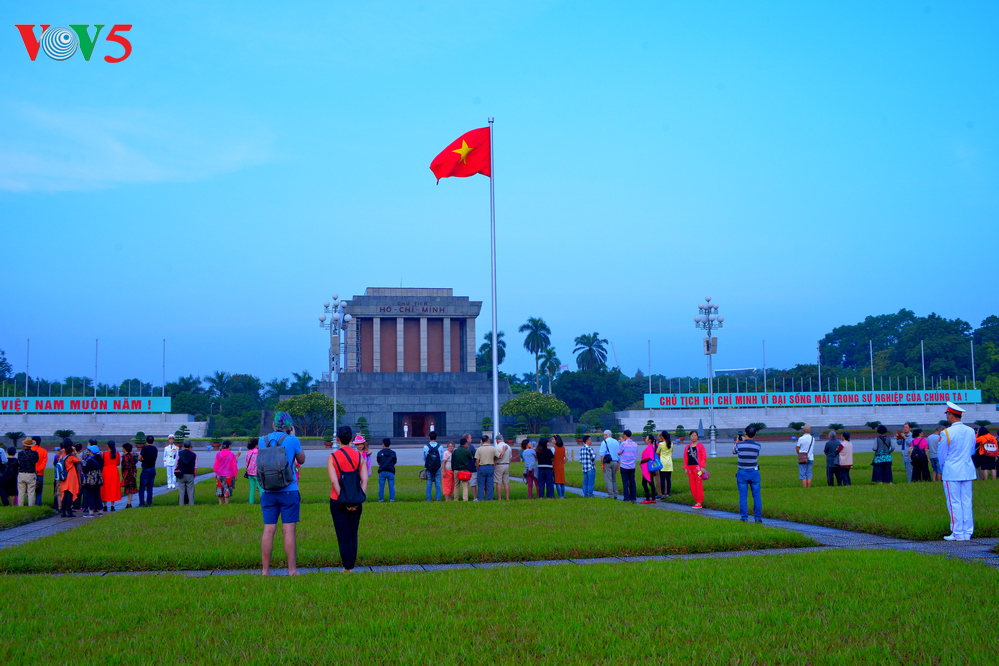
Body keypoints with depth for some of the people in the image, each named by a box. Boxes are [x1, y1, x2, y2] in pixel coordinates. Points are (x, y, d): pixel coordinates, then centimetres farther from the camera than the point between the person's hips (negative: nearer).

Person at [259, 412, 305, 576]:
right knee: (289, 531, -1)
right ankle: (292, 570, -1)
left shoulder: (264, 440, 5)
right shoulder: (292, 440, -5)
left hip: (267, 493, 3)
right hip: (288, 491, -3)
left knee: (268, 530, 4)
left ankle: (265, 570, 4)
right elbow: (301, 460, 13)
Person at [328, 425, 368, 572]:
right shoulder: (359, 456, 2)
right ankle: (351, 566, 15)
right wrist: (360, 498, -5)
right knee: (353, 535, 13)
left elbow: (334, 481, -14)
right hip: (356, 503, 3)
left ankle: (347, 567, 1)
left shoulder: (332, 457, -6)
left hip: (338, 500, -3)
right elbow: (365, 480, -5)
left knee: (343, 536, 3)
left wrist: (343, 499, -11)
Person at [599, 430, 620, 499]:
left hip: (607, 462, -5)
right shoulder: (616, 442, 10)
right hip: (615, 462, 5)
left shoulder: (604, 442, -6)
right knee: (614, 479, 14)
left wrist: (602, 464, -7)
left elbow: (602, 454, -11)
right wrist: (618, 464, 14)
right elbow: (619, 454, 9)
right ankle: (615, 494, 14)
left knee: (608, 479, -2)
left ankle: (611, 495, -6)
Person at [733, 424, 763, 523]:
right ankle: (758, 517, 6)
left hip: (742, 473, -1)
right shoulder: (758, 446, -7)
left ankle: (744, 517, 5)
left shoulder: (739, 445, -10)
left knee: (743, 496, 5)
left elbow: (733, 452, 11)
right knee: (756, 495, 6)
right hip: (754, 472, 1)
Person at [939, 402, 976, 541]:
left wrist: (941, 470, 13)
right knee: (966, 502, 8)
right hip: (968, 471, 5)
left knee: (954, 503, 0)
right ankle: (968, 533, 9)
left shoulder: (947, 433, -13)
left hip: (952, 472, -5)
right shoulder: (971, 431, 3)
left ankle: (957, 533, 1)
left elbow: (942, 455, -4)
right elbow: (972, 451, 15)